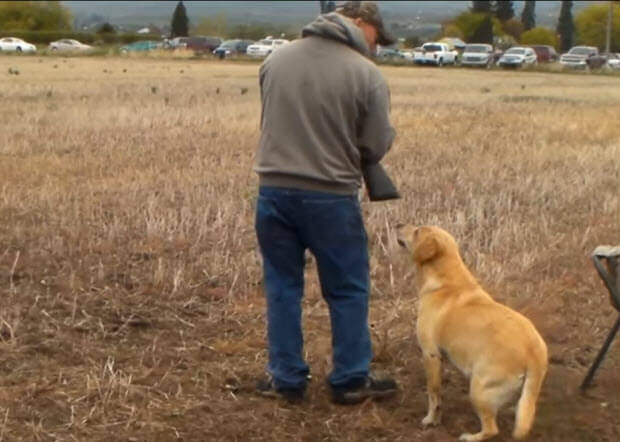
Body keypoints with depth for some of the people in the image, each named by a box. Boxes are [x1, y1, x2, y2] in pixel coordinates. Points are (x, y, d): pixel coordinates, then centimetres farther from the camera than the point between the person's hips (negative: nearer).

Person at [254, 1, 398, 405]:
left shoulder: (276, 59, 3)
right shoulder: (367, 74, -10)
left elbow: (268, 122, 11)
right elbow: (376, 146, -7)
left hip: (274, 190, 4)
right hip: (331, 197, -4)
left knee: (283, 285, 14)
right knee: (348, 290, 11)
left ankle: (286, 378, 20)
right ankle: (351, 379, 20)